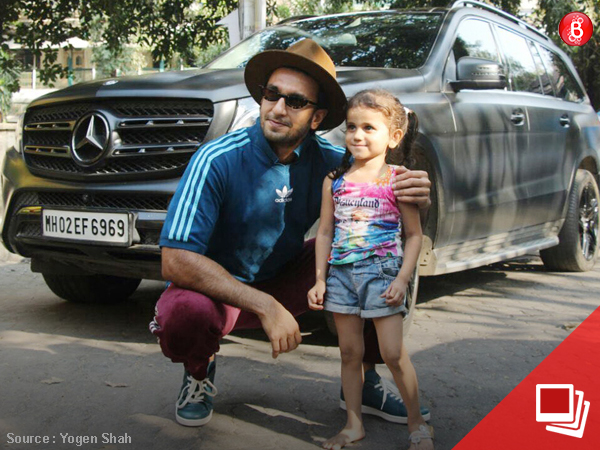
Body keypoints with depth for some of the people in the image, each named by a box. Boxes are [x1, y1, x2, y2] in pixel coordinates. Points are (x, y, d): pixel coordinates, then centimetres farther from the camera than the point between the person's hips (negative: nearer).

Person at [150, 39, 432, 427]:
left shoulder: (327, 160, -10)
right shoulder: (218, 161, -23)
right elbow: (176, 261, -29)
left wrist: (413, 196, -29)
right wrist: (265, 307, -33)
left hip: (286, 279, 4)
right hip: (219, 288, -4)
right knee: (185, 313, -38)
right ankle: (199, 370, 1)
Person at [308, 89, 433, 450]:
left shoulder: (397, 181, -3)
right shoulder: (334, 180, 6)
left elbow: (414, 235, -1)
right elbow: (325, 233, 10)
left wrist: (402, 279, -10)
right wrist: (320, 280, 6)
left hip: (382, 271, -3)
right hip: (341, 272, 4)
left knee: (394, 354, -3)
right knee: (350, 352, 9)